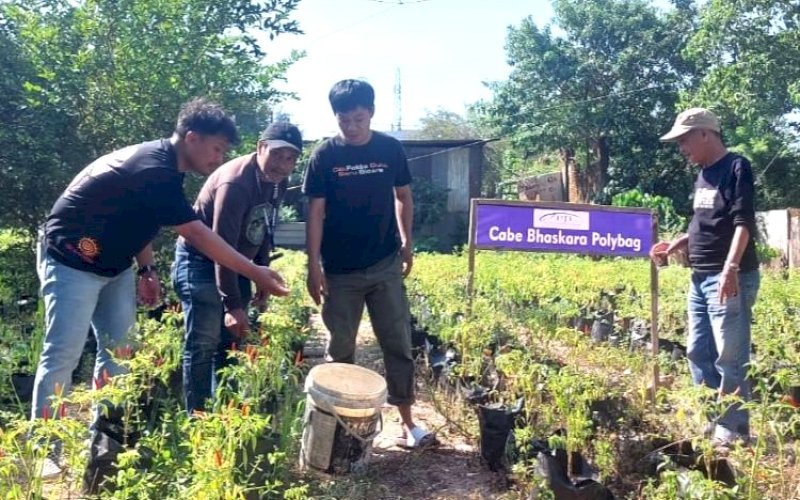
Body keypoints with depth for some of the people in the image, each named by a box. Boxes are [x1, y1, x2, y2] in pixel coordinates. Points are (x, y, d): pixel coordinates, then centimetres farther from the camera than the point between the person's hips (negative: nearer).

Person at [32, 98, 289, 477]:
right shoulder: (154, 171, -29)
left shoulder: (160, 163, 1)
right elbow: (198, 236, -29)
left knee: (118, 350, 8)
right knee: (63, 355, -6)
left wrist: (146, 269, 3)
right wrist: (255, 274, -27)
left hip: (114, 264, 9)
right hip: (73, 263, -9)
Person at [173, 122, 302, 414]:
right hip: (200, 262, -8)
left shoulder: (277, 182, -2)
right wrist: (232, 305, -31)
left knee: (232, 342, 12)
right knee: (203, 345, -7)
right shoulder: (236, 182, -28)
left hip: (236, 265, 8)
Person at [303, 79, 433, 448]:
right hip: (340, 271, -1)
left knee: (398, 344, 5)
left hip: (385, 266, 2)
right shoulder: (324, 156, -6)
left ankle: (407, 421, 15)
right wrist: (314, 266, -9)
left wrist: (406, 243, 8)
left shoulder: (391, 150, -1)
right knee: (340, 349, 9)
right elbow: (315, 212, -5)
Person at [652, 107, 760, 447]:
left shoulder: (737, 167, -8)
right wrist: (674, 245, 11)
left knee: (730, 357, -4)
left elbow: (743, 223, -18)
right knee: (698, 353, 12)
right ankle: (711, 421, 24)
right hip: (700, 279, 9)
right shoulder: (703, 175, 16)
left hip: (730, 278, -9)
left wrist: (731, 268, -27)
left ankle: (733, 429, 7)